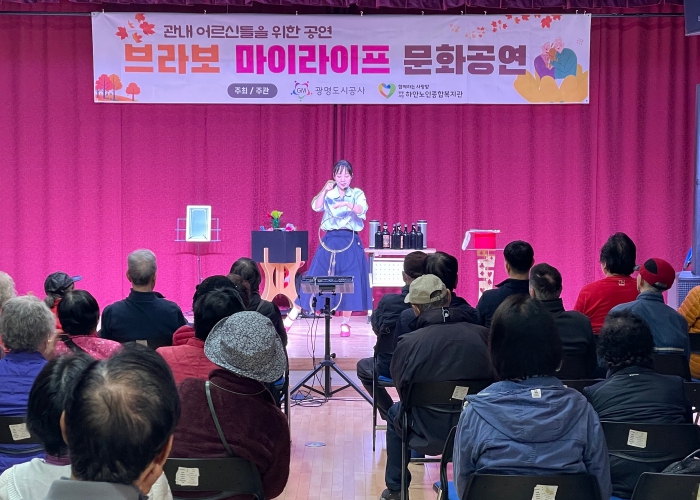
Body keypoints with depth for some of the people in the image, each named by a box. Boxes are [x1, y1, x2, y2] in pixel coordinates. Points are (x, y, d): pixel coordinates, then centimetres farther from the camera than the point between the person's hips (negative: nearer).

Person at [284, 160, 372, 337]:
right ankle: (292, 315, 7)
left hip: (351, 244, 0)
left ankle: (345, 324, 10)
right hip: (330, 242, 0)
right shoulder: (328, 195, 6)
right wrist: (324, 190, -27)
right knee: (316, 279, 0)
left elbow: (362, 210, -15)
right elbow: (316, 207, -13)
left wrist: (347, 204, -34)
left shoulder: (357, 194, 5)